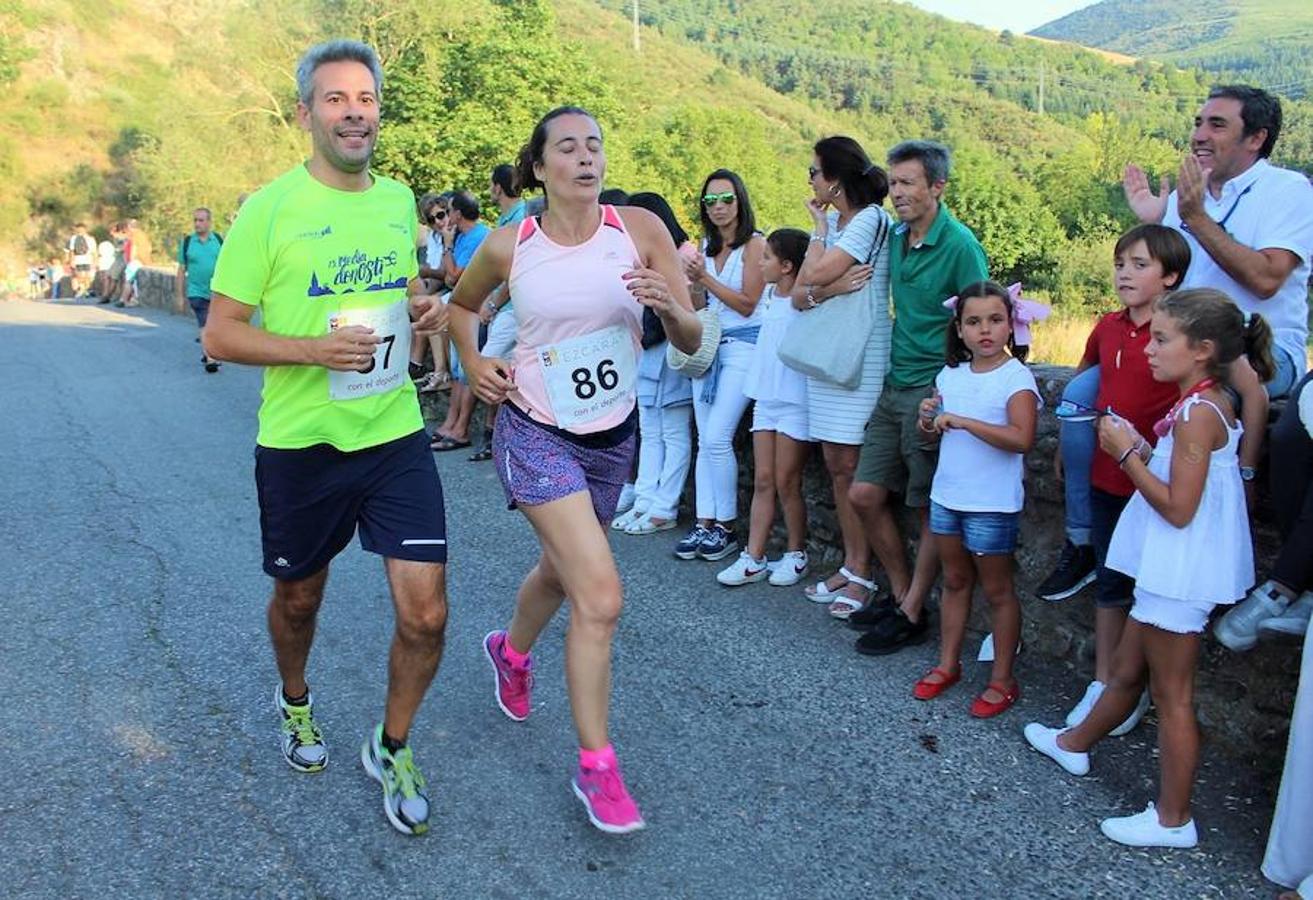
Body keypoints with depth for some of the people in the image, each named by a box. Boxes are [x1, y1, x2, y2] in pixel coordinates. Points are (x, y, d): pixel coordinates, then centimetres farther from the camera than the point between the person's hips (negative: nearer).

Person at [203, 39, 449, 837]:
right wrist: (314, 348, -23)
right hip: (300, 443, -2)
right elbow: (220, 335, -7)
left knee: (425, 614, -4)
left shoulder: (400, 200, 6)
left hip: (395, 436, 3)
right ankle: (295, 703, 52)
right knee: (299, 598, 19)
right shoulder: (269, 209, -9)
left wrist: (423, 311, -2)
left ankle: (392, 749, 23)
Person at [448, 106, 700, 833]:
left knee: (561, 570, 24)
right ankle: (596, 767, 3)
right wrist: (473, 363, -4)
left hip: (612, 437, 4)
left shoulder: (640, 229, -8)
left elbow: (692, 342, -7)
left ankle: (511, 651, 58)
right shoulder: (508, 247, -8)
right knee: (601, 597, -15)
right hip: (536, 433, -3)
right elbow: (462, 303, 13)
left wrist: (668, 307, -28)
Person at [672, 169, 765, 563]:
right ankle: (705, 523, 11)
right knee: (705, 441, 4)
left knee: (717, 438, -12)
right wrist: (693, 281, -6)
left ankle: (727, 527, 2)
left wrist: (705, 276, -13)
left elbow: (747, 304, -11)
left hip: (742, 346, -6)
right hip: (708, 344, 6)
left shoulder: (755, 244, -7)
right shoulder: (706, 245, 11)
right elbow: (700, 307, 14)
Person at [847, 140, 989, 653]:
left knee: (932, 511, 4)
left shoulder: (959, 244, -12)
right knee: (865, 494, 8)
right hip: (895, 386, 8)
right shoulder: (896, 238, 9)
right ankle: (901, 594, 24)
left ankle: (911, 616, 14)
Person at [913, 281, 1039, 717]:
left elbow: (1021, 438, -27)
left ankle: (1002, 680, 19)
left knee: (997, 590, 7)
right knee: (954, 581, 18)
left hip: (992, 505, -6)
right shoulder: (950, 375, 6)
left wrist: (963, 421, -29)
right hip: (946, 496, 6)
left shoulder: (1016, 377, -14)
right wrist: (928, 419, -5)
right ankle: (948, 664, 31)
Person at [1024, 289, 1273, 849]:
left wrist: (1127, 453, -16)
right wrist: (1139, 448, 3)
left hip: (1178, 574, -10)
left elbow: (1178, 508, -24)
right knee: (1127, 672, 24)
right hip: (1166, 569, 10)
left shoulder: (1197, 414, -21)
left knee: (1171, 696, 2)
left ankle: (1173, 820, 15)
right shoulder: (1205, 406, 9)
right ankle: (1074, 744, 42)